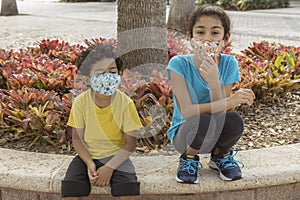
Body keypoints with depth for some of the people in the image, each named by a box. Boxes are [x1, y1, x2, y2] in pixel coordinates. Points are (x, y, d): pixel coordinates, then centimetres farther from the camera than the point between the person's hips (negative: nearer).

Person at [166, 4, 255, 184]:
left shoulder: (228, 64, -11)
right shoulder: (179, 64, -17)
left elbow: (222, 114, -17)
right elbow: (186, 111, -26)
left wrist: (214, 83, -34)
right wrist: (229, 101, -36)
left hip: (217, 135, 3)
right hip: (184, 133, -2)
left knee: (234, 121, -30)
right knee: (203, 122, -36)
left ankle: (221, 155, 6)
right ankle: (189, 157, 1)